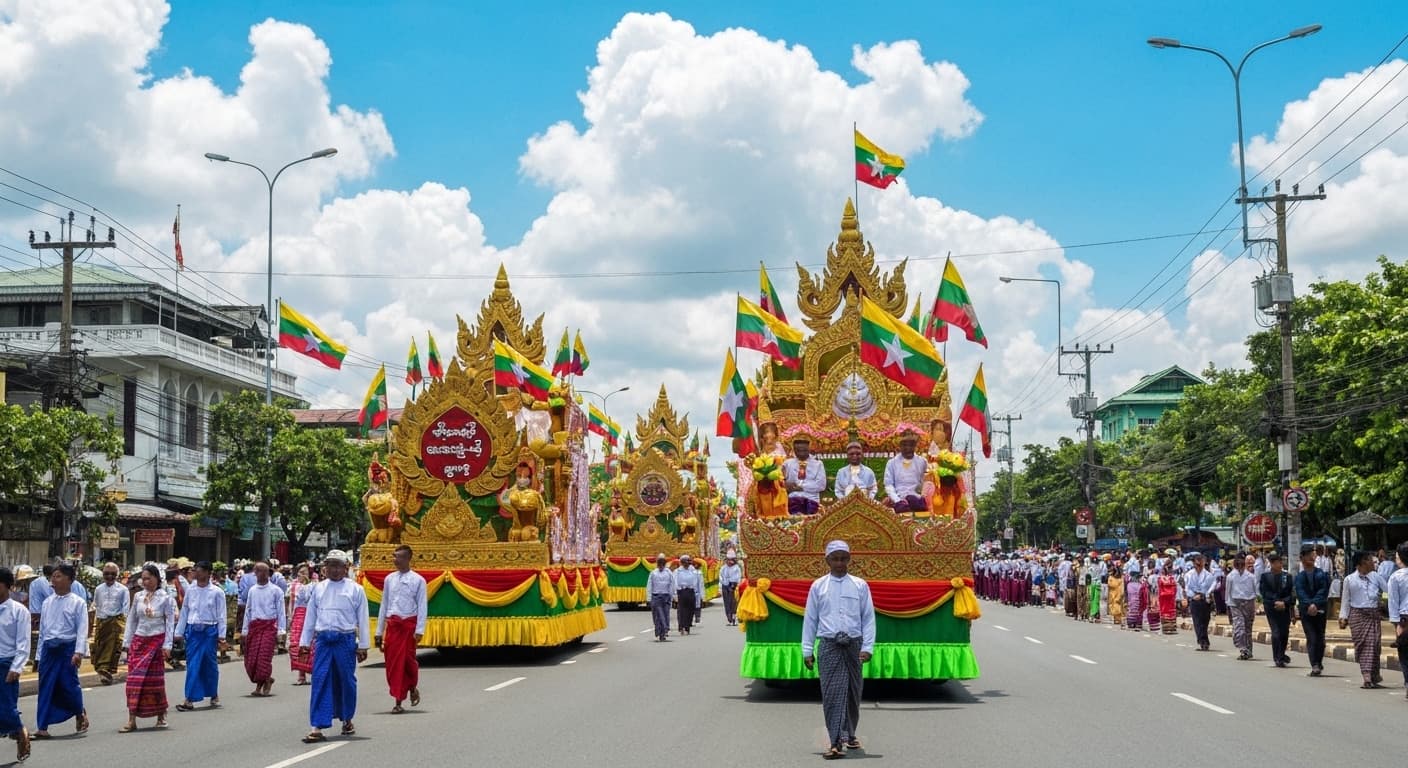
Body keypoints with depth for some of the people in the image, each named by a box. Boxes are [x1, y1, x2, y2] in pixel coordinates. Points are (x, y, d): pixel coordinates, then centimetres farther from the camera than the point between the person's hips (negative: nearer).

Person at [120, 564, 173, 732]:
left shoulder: (165, 598, -3)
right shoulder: (138, 596, 6)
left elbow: (170, 623, -4)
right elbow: (131, 620, 11)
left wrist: (167, 645, -9)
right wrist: (127, 642, 7)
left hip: (156, 641, -3)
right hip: (139, 641, 3)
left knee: (155, 678, 2)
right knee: (134, 679, -3)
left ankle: (161, 715, 19)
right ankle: (132, 720, -5)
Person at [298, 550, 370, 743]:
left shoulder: (355, 589, 1)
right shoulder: (319, 588, 11)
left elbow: (363, 618, 1)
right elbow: (310, 616, 15)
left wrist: (363, 646, -2)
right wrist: (304, 641, 12)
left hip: (345, 639, -2)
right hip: (324, 639, 2)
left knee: (346, 681, 7)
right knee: (320, 681, -5)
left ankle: (347, 720, 26)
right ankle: (317, 727, -6)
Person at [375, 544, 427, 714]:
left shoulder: (418, 580, -2)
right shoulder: (389, 579, 10)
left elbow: (422, 606, -4)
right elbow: (384, 605, 13)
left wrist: (419, 630, -13)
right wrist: (379, 632, 11)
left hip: (409, 624, -3)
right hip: (392, 624, 3)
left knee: (407, 659, -5)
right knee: (392, 662, 0)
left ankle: (413, 687, 25)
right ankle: (398, 701, 6)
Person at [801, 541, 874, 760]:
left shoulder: (860, 585, 5)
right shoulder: (818, 586, 5)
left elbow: (868, 618, 4)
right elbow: (810, 619, 7)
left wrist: (867, 647, -4)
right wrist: (807, 650, 4)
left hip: (853, 644, 1)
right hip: (828, 645, -1)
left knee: (853, 692, 11)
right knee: (832, 693, -9)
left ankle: (849, 734, 30)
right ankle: (836, 742, -13)